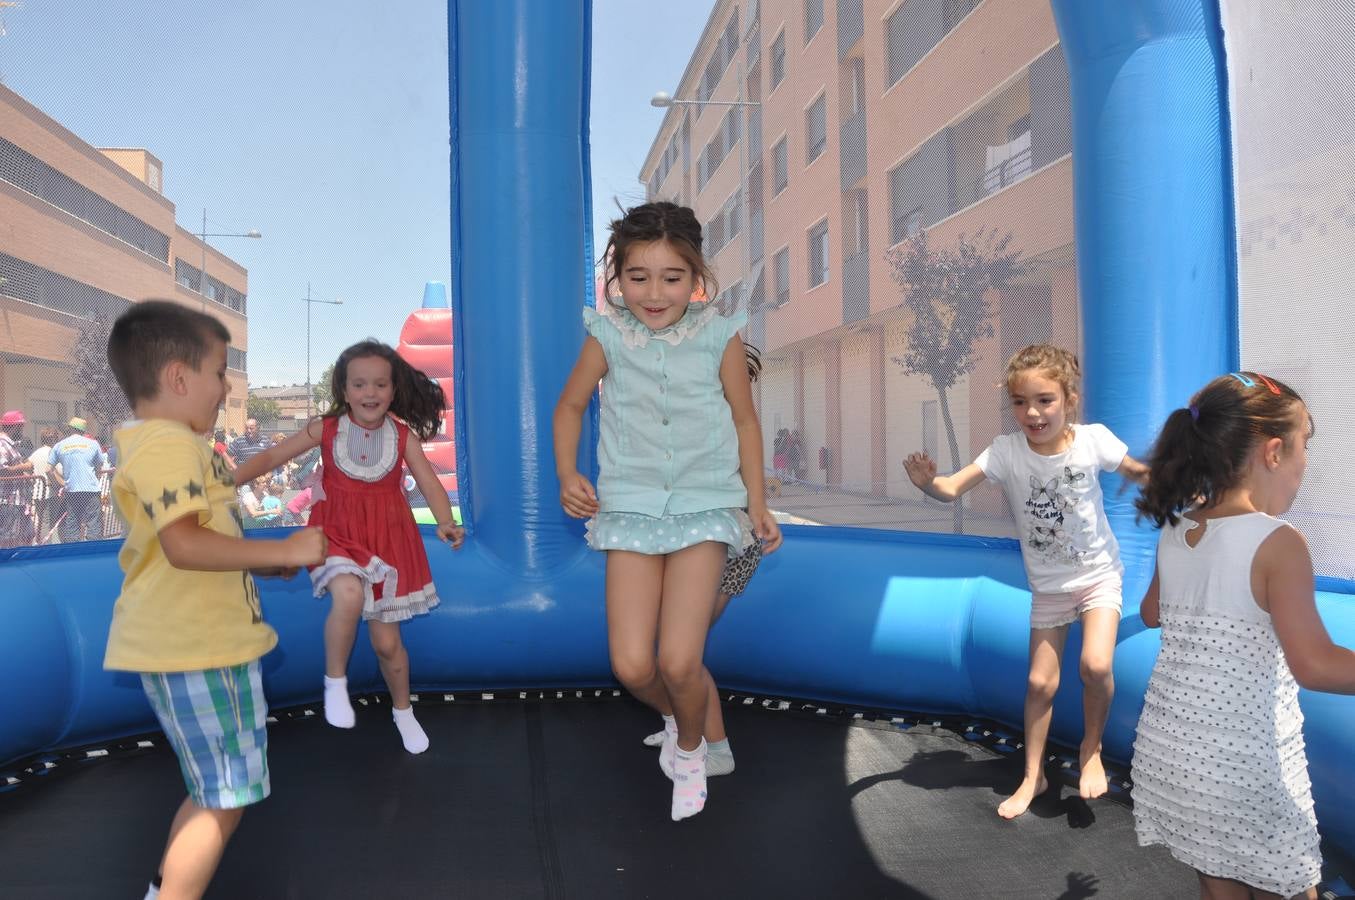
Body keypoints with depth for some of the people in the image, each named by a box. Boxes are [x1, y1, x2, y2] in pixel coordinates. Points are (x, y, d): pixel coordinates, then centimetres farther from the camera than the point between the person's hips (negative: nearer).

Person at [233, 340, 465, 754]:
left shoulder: (403, 435, -5)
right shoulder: (326, 429, -6)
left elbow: (430, 484, -9)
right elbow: (271, 457, -4)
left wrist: (445, 523, -28)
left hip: (388, 539, 1)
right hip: (339, 534, -1)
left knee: (386, 641, 8)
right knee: (349, 596, -36)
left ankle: (403, 711, 36)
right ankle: (335, 681, -9)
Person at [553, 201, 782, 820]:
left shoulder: (719, 337, -4)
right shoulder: (607, 337, -3)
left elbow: (745, 421, 7)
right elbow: (570, 406, 13)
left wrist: (757, 504, 7)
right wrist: (567, 474, -1)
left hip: (705, 507, -1)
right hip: (631, 508, 1)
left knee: (678, 663, -13)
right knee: (631, 666, -8)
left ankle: (691, 748, 22)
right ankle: (677, 718, 30)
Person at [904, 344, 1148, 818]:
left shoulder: (1093, 439, -19)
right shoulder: (1007, 450, -20)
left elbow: (1135, 472, 0)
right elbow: (953, 489, -28)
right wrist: (928, 482, -49)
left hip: (1098, 574, -1)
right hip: (1047, 585, 1)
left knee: (1095, 665, -20)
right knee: (1040, 683, 7)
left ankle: (1091, 749, 11)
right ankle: (1033, 777, 27)